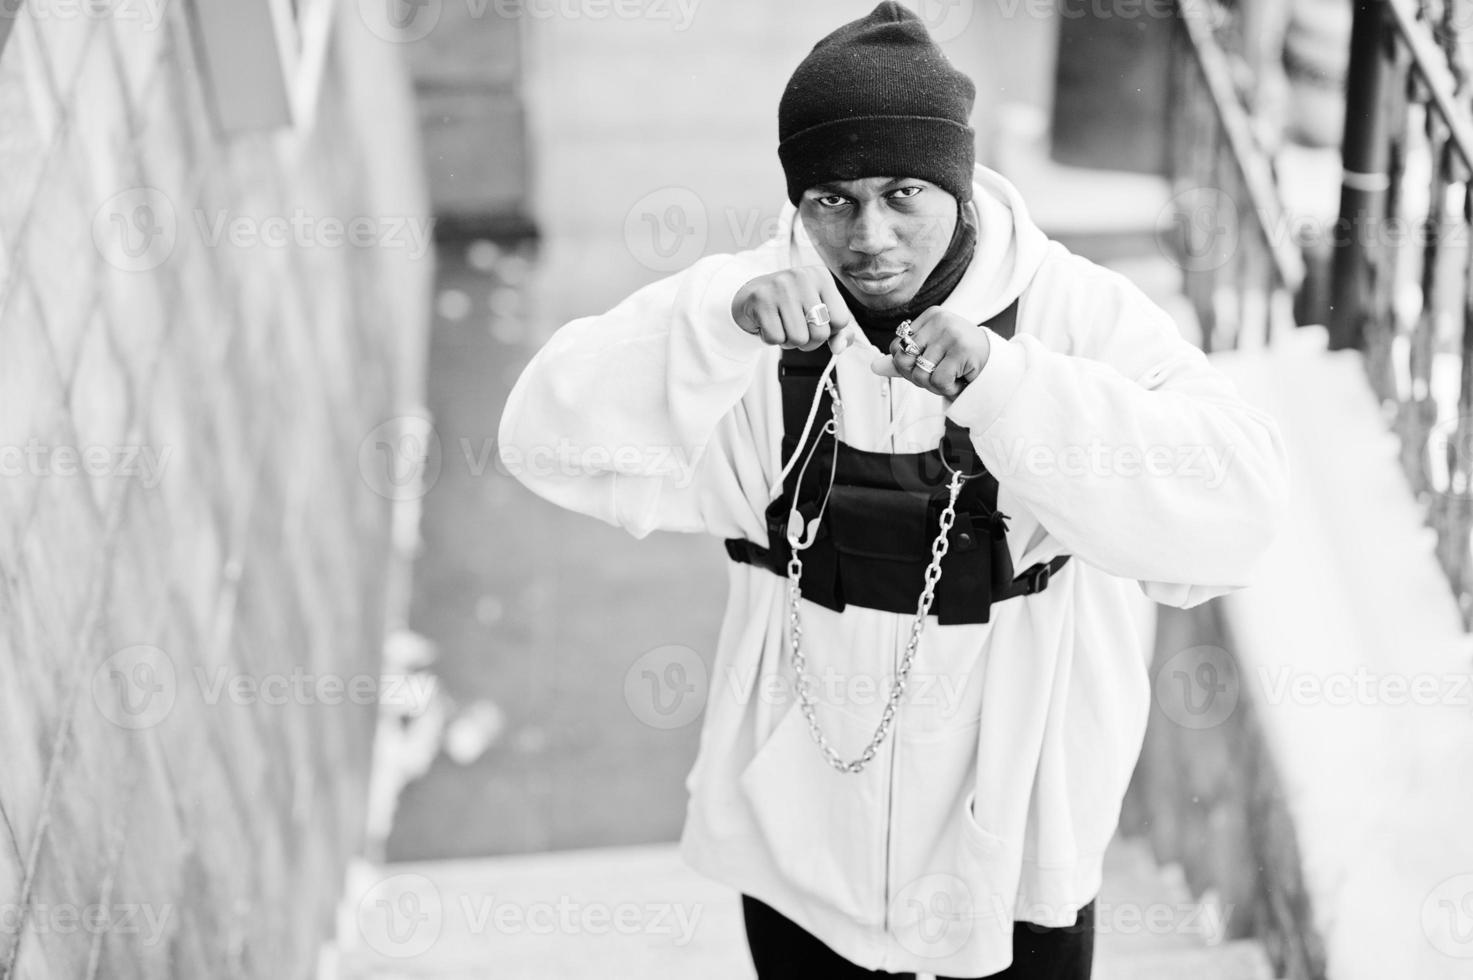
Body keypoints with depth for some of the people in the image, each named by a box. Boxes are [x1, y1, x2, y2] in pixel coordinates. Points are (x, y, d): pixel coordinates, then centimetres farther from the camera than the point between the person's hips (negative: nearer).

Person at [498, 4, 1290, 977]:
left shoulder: (1079, 313, -16)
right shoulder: (753, 313, -11)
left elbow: (1237, 505, -29)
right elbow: (551, 436, -20)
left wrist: (1005, 380, -38)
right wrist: (721, 323, -35)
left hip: (1015, 825, -1)